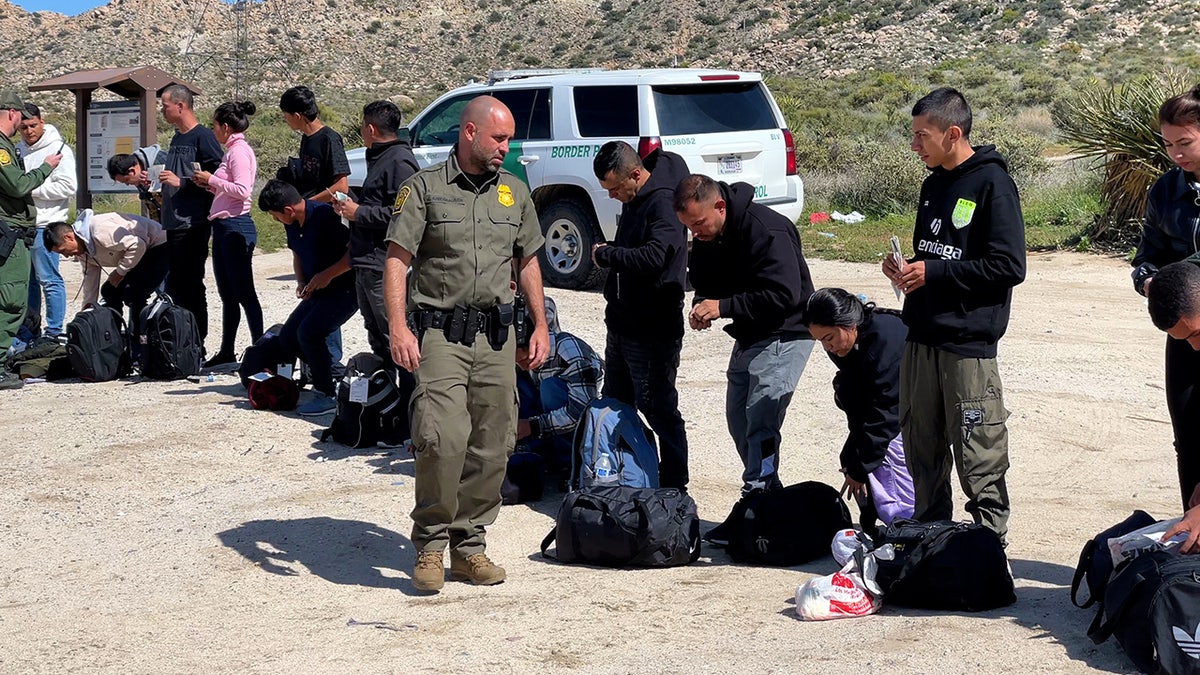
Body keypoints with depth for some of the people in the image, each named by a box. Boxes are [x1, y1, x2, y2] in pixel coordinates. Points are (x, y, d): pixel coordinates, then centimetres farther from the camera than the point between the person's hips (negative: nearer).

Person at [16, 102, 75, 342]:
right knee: (26, 279, 12)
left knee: (49, 279, -4)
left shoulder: (59, 150, -6)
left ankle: (54, 332, 2)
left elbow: (67, 187, -15)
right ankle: (29, 330, 21)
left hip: (44, 225, -7)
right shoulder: (18, 150, 15)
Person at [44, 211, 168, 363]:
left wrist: (119, 272, -21)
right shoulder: (82, 249, 2)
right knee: (109, 291, 10)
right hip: (141, 253, 11)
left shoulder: (100, 231, -30)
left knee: (133, 295, -23)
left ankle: (139, 353, -19)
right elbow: (90, 279, 9)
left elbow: (137, 246, -31)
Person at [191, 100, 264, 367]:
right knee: (227, 293, 13)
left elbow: (242, 190, -22)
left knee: (244, 292, -8)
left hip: (236, 227, -10)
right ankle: (226, 352, 18)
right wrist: (208, 183, 9)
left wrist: (212, 180, -13)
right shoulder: (232, 151, 18)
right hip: (223, 226, 10)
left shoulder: (240, 151, -12)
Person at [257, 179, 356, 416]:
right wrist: (301, 281, 2)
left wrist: (327, 275, -22)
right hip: (318, 290, 9)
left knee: (309, 332, -24)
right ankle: (332, 372, 22)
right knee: (288, 338, 5)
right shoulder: (292, 225, 4)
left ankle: (327, 395, -11)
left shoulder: (327, 216, -22)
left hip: (345, 288, -9)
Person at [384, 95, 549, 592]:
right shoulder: (425, 188, 0)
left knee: (492, 447, 4)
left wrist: (540, 325, 14)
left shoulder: (514, 192, 15)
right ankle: (430, 542, 0)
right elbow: (397, 260, -4)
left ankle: (469, 544, 16)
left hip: (496, 335, 5)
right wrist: (398, 327, -15)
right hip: (440, 333, -5)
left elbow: (528, 262, 22)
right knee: (443, 438, -17)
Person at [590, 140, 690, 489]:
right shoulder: (633, 200, 11)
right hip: (623, 325, 10)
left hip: (653, 332, -10)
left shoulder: (663, 203, -20)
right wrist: (609, 255, 7)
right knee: (615, 403, 18)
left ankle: (673, 485, 7)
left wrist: (606, 254, -20)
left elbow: (654, 257, -33)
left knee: (658, 409, -3)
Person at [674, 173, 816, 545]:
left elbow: (784, 295, -30)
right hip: (749, 336, 10)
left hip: (784, 335, -10)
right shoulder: (707, 238, 2)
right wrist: (701, 306, -8)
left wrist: (723, 306, -29)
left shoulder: (766, 231, -25)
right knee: (739, 420, 11)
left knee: (761, 422, -14)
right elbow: (705, 282, 16)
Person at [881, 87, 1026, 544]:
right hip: (921, 338, 8)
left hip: (968, 343, -8)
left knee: (978, 457, -3)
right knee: (921, 449, 13)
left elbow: (1009, 267, -15)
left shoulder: (991, 183, -10)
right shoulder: (934, 184, 15)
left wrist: (933, 272, -15)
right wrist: (907, 269, 3)